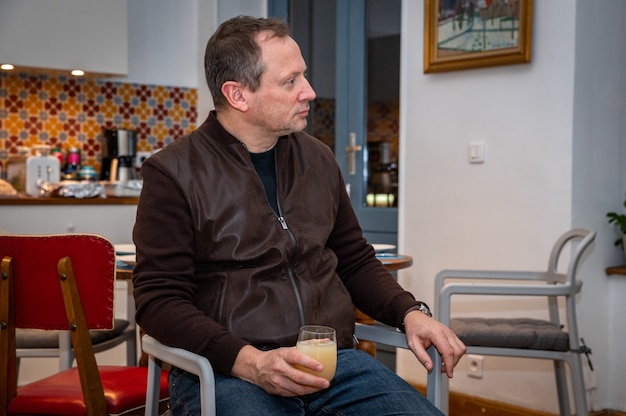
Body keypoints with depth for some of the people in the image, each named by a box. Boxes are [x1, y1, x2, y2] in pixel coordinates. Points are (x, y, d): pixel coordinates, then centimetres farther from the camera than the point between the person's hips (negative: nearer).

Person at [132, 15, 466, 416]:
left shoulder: (318, 158, 12)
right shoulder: (173, 173, -3)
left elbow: (356, 260, 21)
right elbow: (159, 300, -6)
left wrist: (410, 313, 3)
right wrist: (251, 362, -20)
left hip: (335, 360, 5)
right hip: (225, 371, -4)